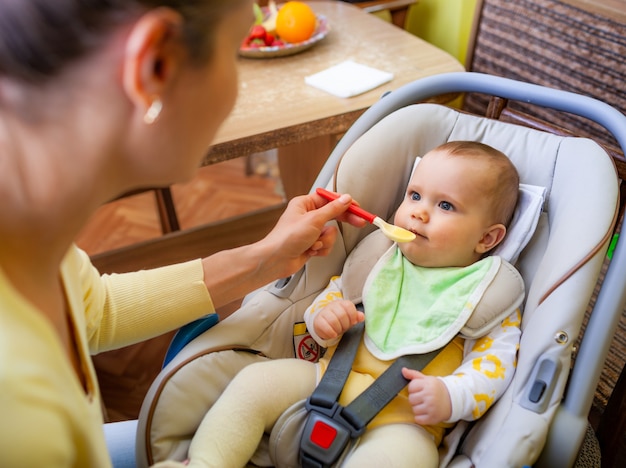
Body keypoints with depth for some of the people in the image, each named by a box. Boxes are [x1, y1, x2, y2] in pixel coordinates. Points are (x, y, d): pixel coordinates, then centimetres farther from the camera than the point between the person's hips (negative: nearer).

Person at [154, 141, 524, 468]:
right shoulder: (379, 257, 10)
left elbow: (496, 361, -5)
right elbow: (337, 290, 16)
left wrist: (451, 397, -23)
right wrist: (323, 317, -8)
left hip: (404, 419, -4)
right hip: (329, 379, 5)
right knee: (255, 380, -12)